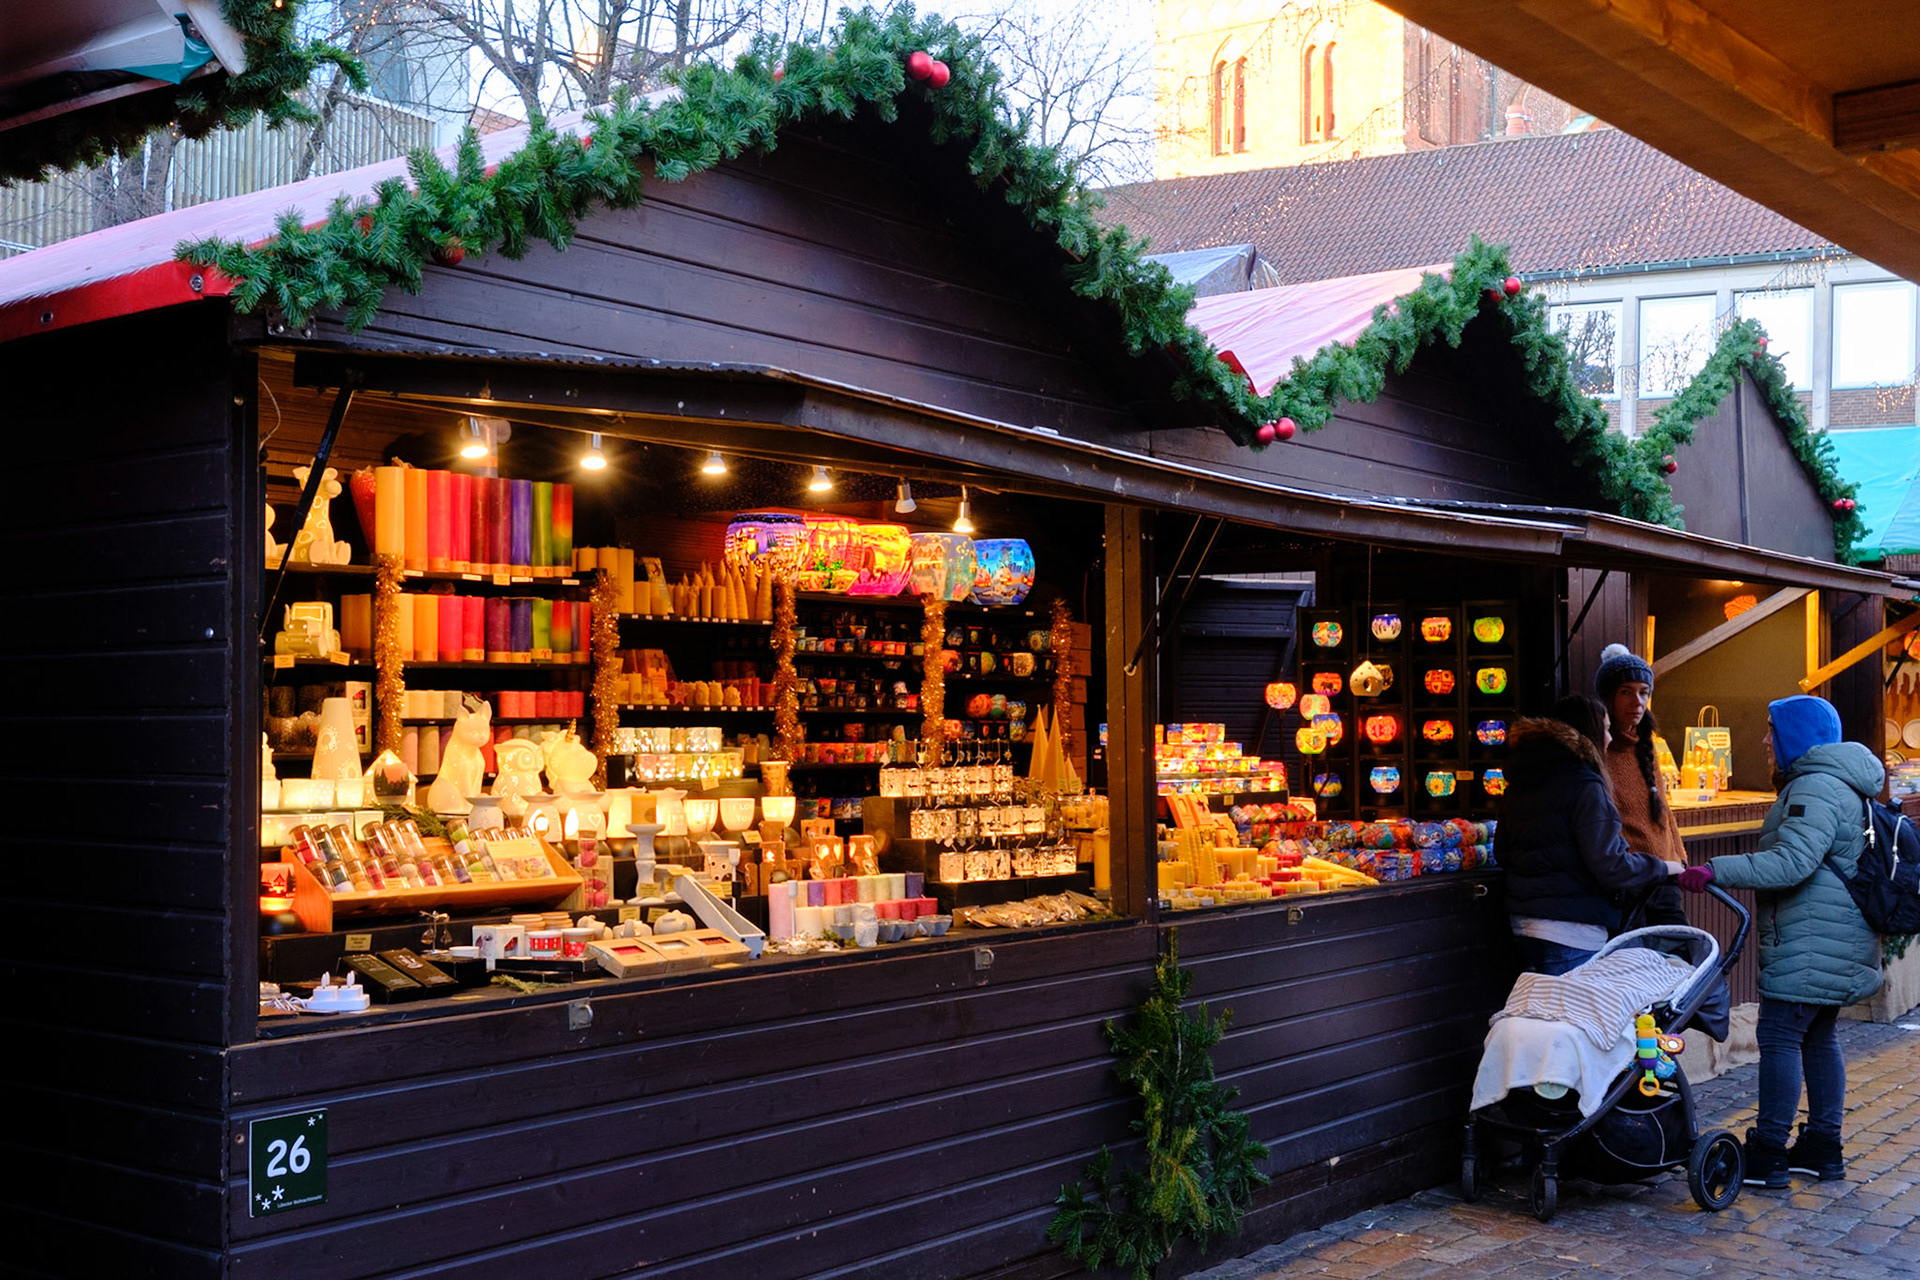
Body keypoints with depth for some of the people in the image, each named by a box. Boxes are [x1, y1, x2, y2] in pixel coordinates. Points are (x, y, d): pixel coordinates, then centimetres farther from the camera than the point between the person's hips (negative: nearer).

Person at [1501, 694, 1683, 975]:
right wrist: (1662, 868, -2)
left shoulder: (1520, 785, 11)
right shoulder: (1584, 786, -14)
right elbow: (1610, 865, -17)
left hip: (1523, 921, 9)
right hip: (1569, 932, -8)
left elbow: (1504, 853, 20)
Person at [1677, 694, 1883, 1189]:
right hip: (1834, 944, 11)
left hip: (1810, 945, -11)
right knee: (1818, 1037, 14)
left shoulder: (1816, 789, -16)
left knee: (1779, 1036, -9)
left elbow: (1792, 862, -27)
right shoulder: (1842, 788, 19)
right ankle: (1823, 1147, 20)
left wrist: (1716, 870, -29)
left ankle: (1767, 1155, -7)